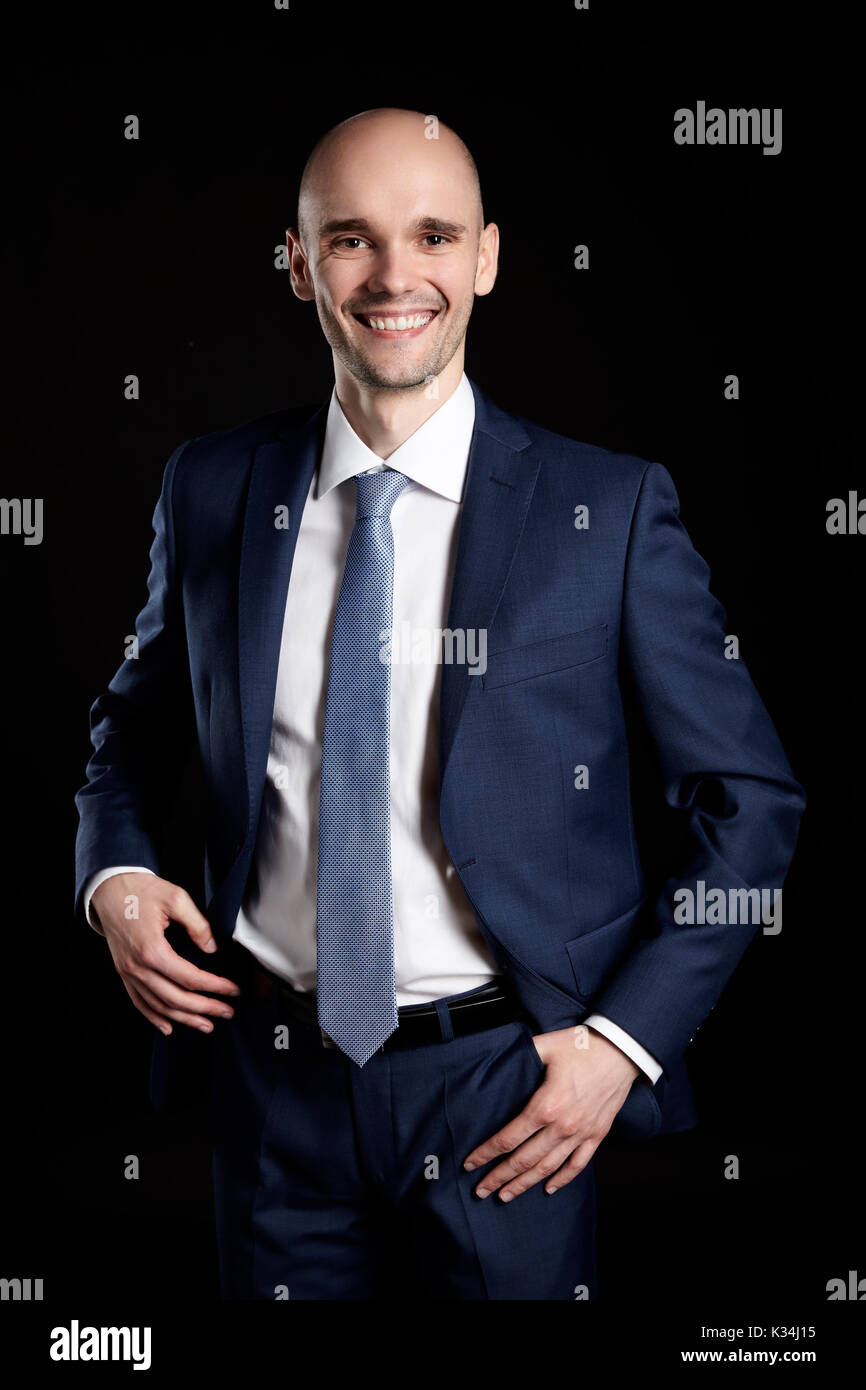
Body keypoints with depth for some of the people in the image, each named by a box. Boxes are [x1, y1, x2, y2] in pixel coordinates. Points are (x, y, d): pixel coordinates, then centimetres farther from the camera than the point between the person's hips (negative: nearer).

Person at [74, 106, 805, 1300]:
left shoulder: (611, 511, -8)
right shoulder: (211, 490, 0)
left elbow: (750, 801, -3)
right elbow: (140, 721, 15)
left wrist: (625, 1038, -9)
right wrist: (115, 873, -4)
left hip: (509, 1093, -2)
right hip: (274, 1081, 3)